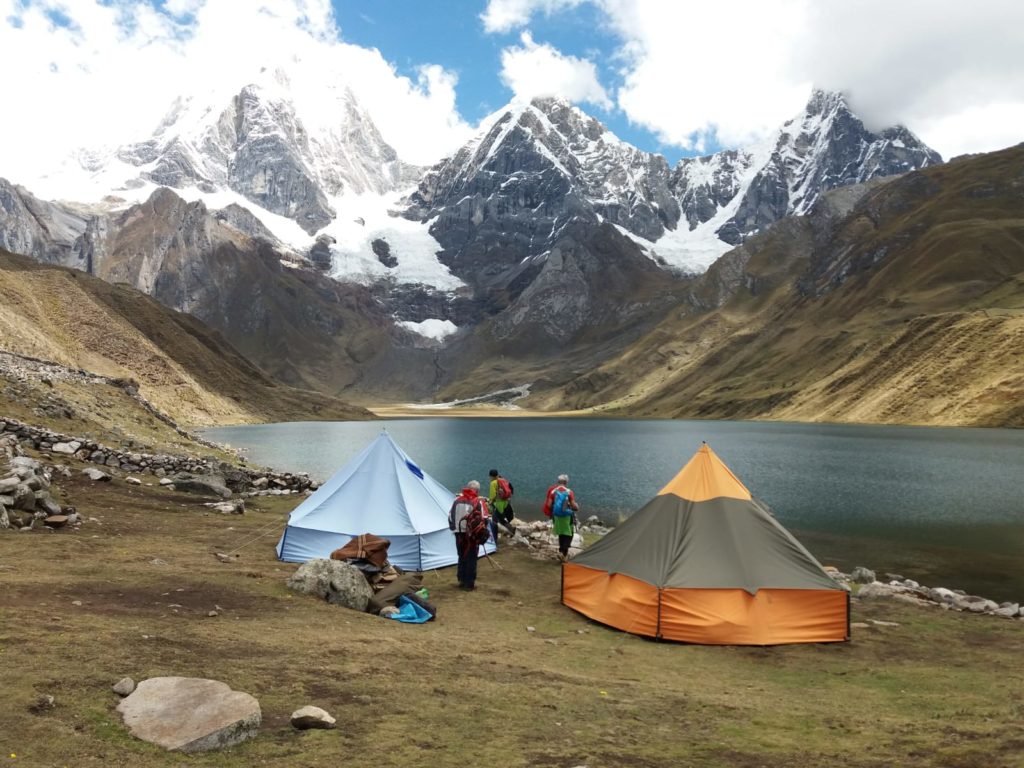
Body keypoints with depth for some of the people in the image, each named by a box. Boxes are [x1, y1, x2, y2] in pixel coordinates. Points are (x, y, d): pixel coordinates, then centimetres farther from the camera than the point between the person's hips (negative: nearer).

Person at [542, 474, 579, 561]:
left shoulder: (553, 491, -4)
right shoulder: (569, 492, -12)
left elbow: (548, 505, -5)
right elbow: (574, 505, -14)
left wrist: (551, 513, 12)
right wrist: (577, 508, 8)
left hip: (557, 516, 4)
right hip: (567, 516, -4)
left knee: (561, 535, 19)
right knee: (568, 535, 6)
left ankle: (563, 552, 25)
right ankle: (563, 552, -11)